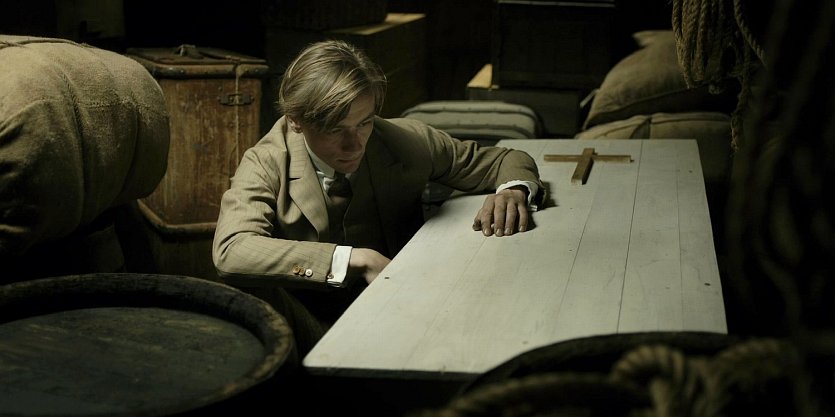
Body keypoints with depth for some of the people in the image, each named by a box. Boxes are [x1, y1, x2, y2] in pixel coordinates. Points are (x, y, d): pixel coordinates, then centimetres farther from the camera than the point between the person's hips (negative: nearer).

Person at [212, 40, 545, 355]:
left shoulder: (407, 142, -1)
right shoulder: (265, 164, -8)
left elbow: (509, 161, 13)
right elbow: (230, 251, -27)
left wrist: (513, 190, -14)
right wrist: (356, 260, -31)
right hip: (308, 331, -1)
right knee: (255, 292, -33)